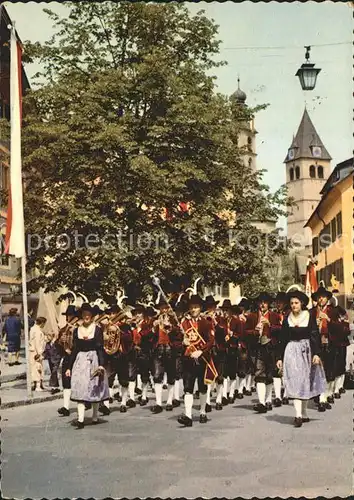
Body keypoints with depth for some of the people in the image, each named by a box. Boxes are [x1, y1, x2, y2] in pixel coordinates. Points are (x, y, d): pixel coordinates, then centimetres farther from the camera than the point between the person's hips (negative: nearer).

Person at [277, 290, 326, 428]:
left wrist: (316, 353, -13)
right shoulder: (287, 319, 5)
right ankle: (298, 415, -16)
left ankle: (304, 413, 20)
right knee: (295, 382, -10)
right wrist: (280, 357, 6)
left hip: (306, 351, 0)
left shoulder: (309, 317, 0)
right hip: (292, 351, 0)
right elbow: (283, 339, 8)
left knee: (306, 382, 8)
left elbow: (315, 336, -4)